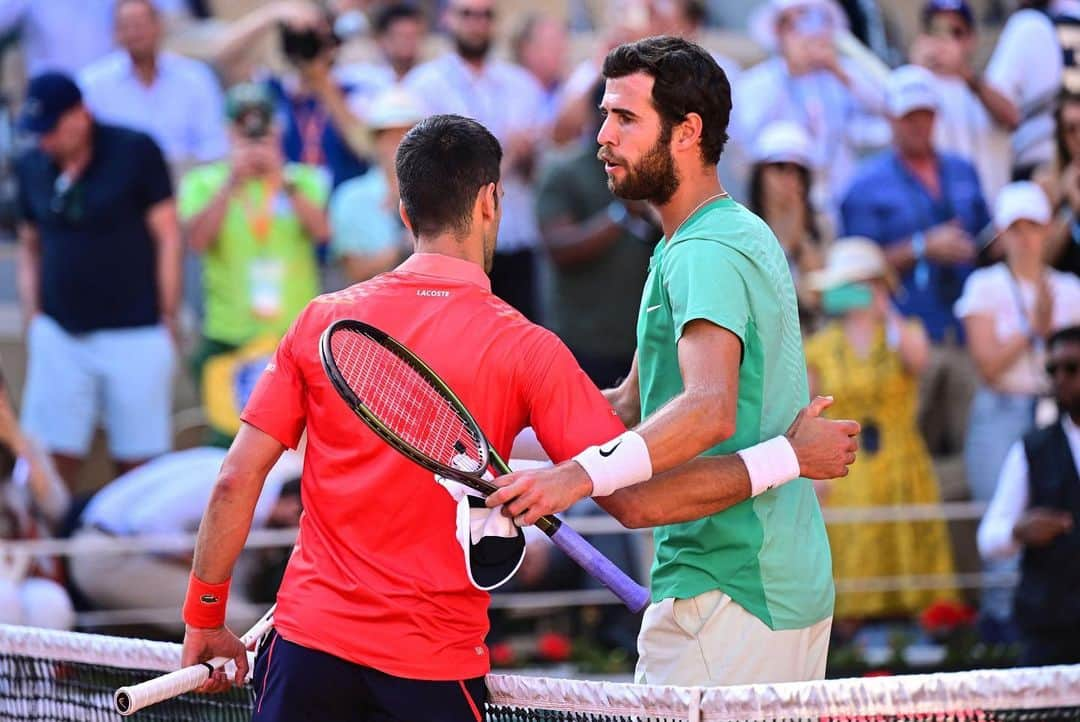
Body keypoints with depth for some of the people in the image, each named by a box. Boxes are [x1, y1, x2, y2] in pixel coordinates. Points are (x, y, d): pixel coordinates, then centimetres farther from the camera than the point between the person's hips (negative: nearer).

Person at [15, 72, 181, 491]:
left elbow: (167, 238, -2)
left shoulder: (135, 153, -4)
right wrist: (32, 318, 6)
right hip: (59, 332, 3)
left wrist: (168, 320, -3)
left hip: (134, 333, -3)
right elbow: (29, 247, 15)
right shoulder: (32, 166, 6)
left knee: (136, 461, 1)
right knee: (55, 457, -4)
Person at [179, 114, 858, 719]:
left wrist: (205, 619, 11)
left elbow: (236, 483, 1)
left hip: (307, 644, 3)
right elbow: (635, 498, -12)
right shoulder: (524, 349, -8)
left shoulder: (323, 321, 1)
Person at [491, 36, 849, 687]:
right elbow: (633, 404, 19)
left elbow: (711, 409, -33)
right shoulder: (744, 234, 18)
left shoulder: (705, 254, -15)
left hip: (726, 594, -10)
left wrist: (581, 475, -45)